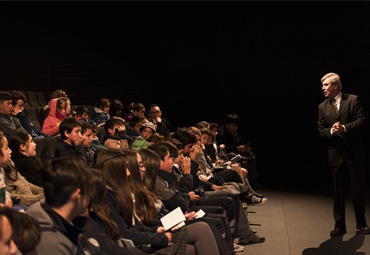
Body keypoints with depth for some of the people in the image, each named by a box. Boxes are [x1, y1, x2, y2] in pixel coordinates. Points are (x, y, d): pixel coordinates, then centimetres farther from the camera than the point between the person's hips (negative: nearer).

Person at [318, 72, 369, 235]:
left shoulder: (352, 100, 1)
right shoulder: (322, 107, 10)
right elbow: (321, 131, 7)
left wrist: (345, 128, -19)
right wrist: (331, 130, -14)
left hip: (354, 151, -2)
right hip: (335, 153, 3)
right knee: (338, 191, 6)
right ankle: (340, 226, 14)